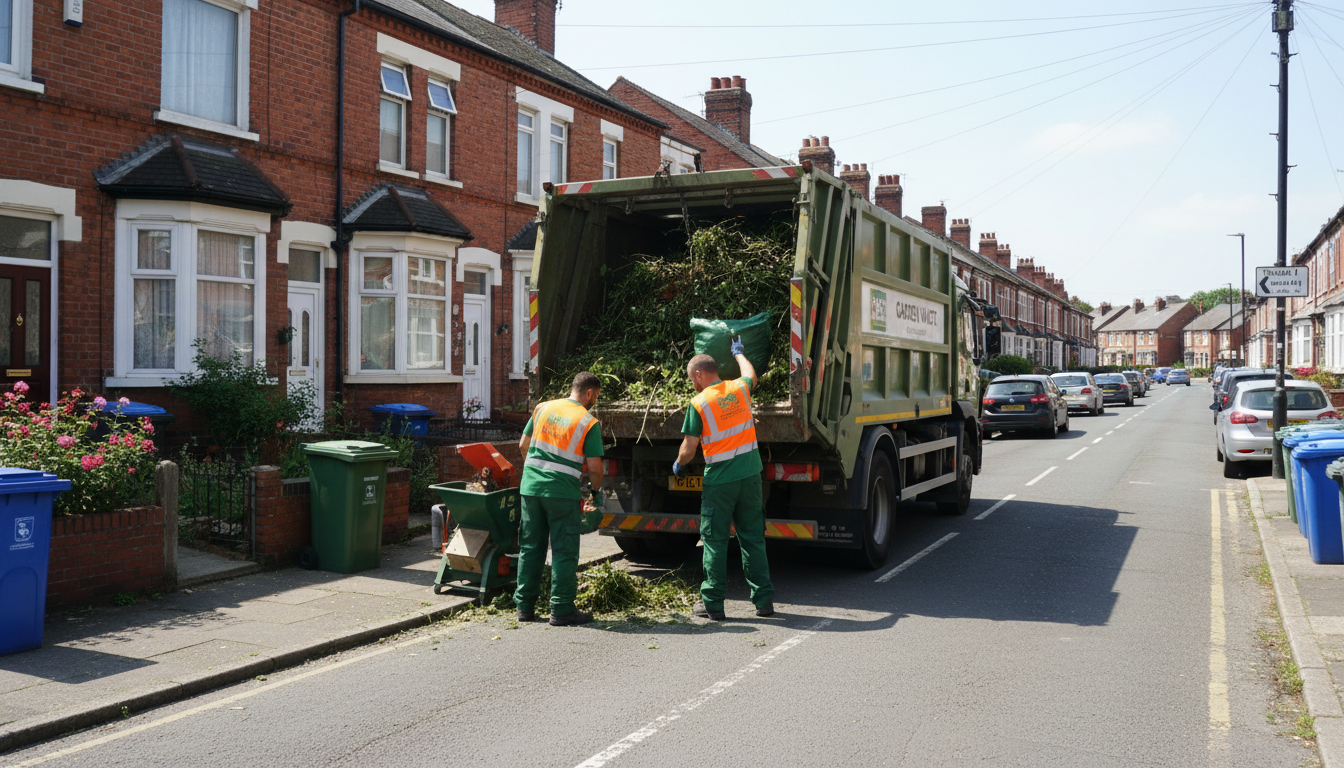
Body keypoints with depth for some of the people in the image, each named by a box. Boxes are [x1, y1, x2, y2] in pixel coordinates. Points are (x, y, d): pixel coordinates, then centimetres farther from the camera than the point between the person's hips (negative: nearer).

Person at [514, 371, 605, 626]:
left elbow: (523, 445, 15)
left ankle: (525, 607, 19)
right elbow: (594, 467, -6)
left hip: (530, 487, 5)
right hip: (563, 491, -5)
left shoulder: (542, 408, 9)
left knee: (530, 548, 13)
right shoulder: (589, 423, -5)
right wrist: (597, 490, 13)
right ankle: (561, 610, 6)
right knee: (564, 552, 4)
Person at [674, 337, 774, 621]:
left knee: (715, 540, 5)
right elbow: (750, 374, 30)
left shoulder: (699, 403, -10)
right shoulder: (739, 389, 4)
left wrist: (678, 465, 14)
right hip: (750, 475, 5)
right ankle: (764, 599, 14)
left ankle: (712, 603, 10)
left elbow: (688, 449, -6)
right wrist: (738, 352, 47)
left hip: (719, 480, -4)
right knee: (753, 537, 11)